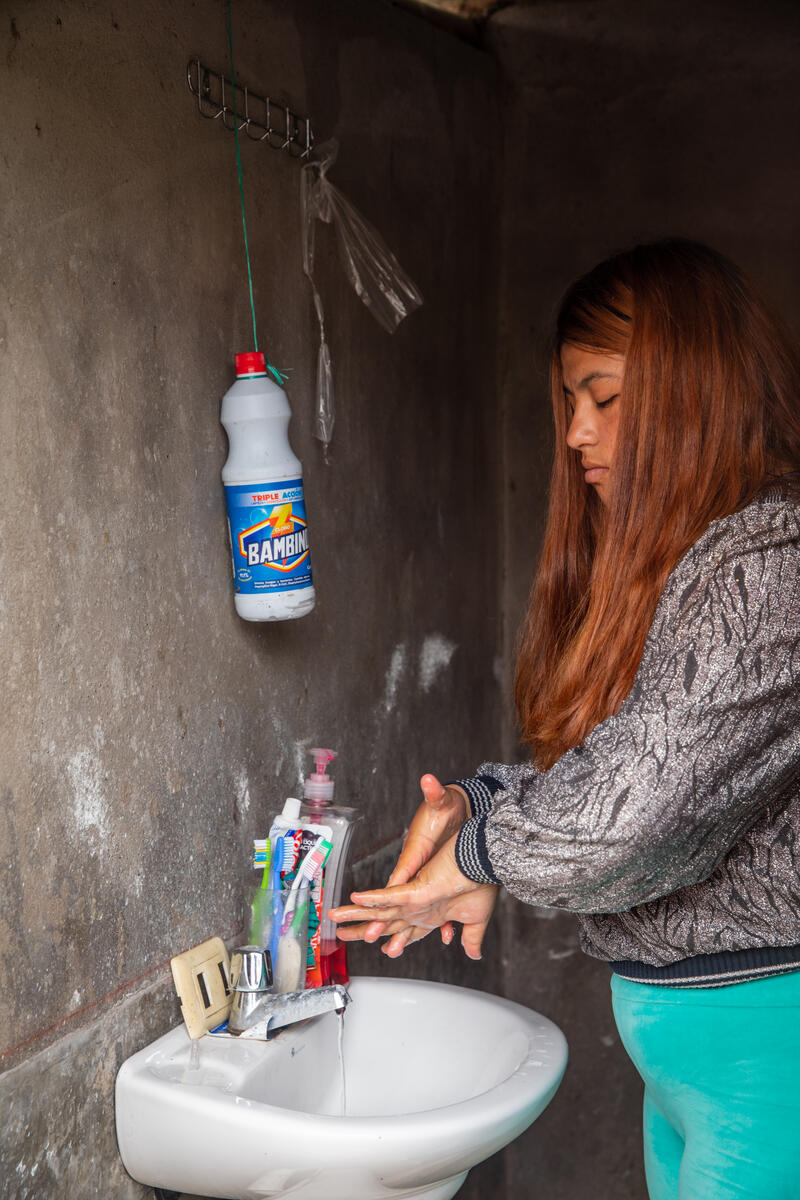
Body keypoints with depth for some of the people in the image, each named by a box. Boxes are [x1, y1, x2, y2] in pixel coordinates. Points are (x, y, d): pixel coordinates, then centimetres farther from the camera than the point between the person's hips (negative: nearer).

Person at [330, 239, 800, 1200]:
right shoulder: (654, 563, 10)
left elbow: (644, 809, -26)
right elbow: (596, 767, 12)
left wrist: (484, 850, -9)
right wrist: (480, 802, -7)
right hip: (667, 1015, 8)